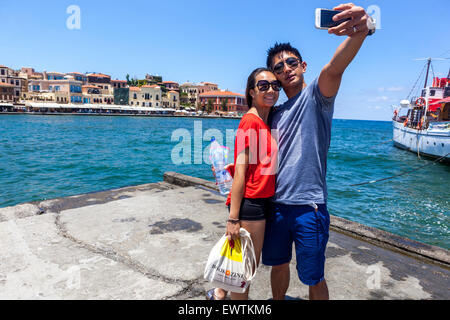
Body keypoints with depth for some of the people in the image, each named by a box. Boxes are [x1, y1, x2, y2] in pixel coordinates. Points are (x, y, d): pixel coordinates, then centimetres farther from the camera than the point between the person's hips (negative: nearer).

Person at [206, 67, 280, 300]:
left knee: (251, 263, 23)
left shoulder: (268, 120, 10)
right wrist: (233, 218, -21)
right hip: (251, 202, -9)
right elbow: (240, 172, -20)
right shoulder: (250, 120, -15)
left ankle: (220, 293, 45)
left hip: (263, 200, 9)